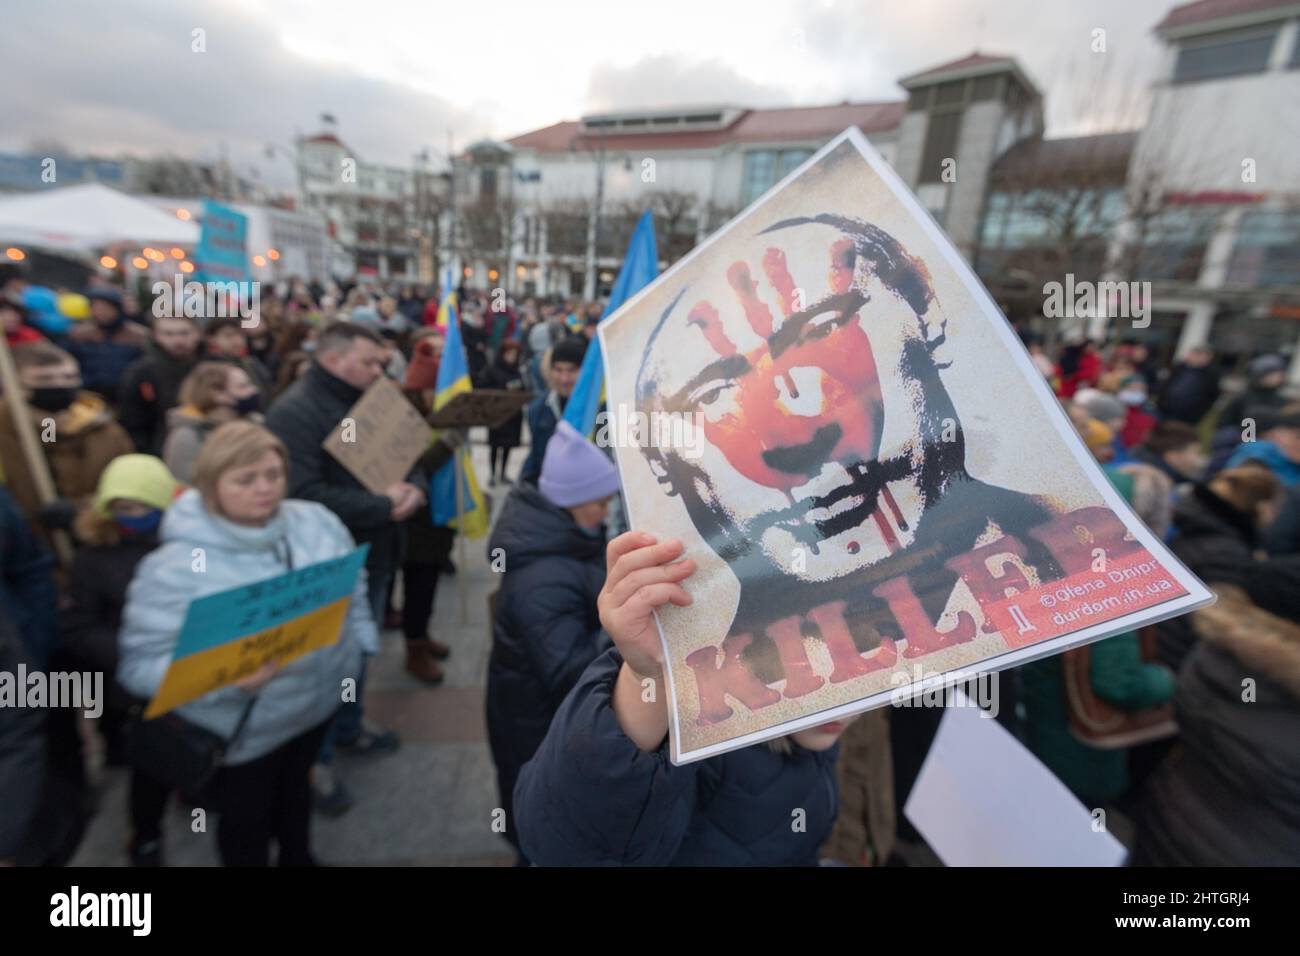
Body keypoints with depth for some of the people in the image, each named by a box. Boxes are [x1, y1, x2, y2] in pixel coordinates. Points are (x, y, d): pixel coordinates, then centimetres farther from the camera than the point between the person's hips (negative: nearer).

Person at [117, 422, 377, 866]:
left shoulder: (316, 521, -11)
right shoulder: (176, 565, -24)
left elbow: (352, 587, 3)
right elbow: (140, 663, -21)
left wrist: (356, 646, 3)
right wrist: (225, 676, -36)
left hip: (319, 700, 5)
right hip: (243, 730, -4)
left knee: (296, 789, 31)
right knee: (246, 822, 21)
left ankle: (299, 858, 58)